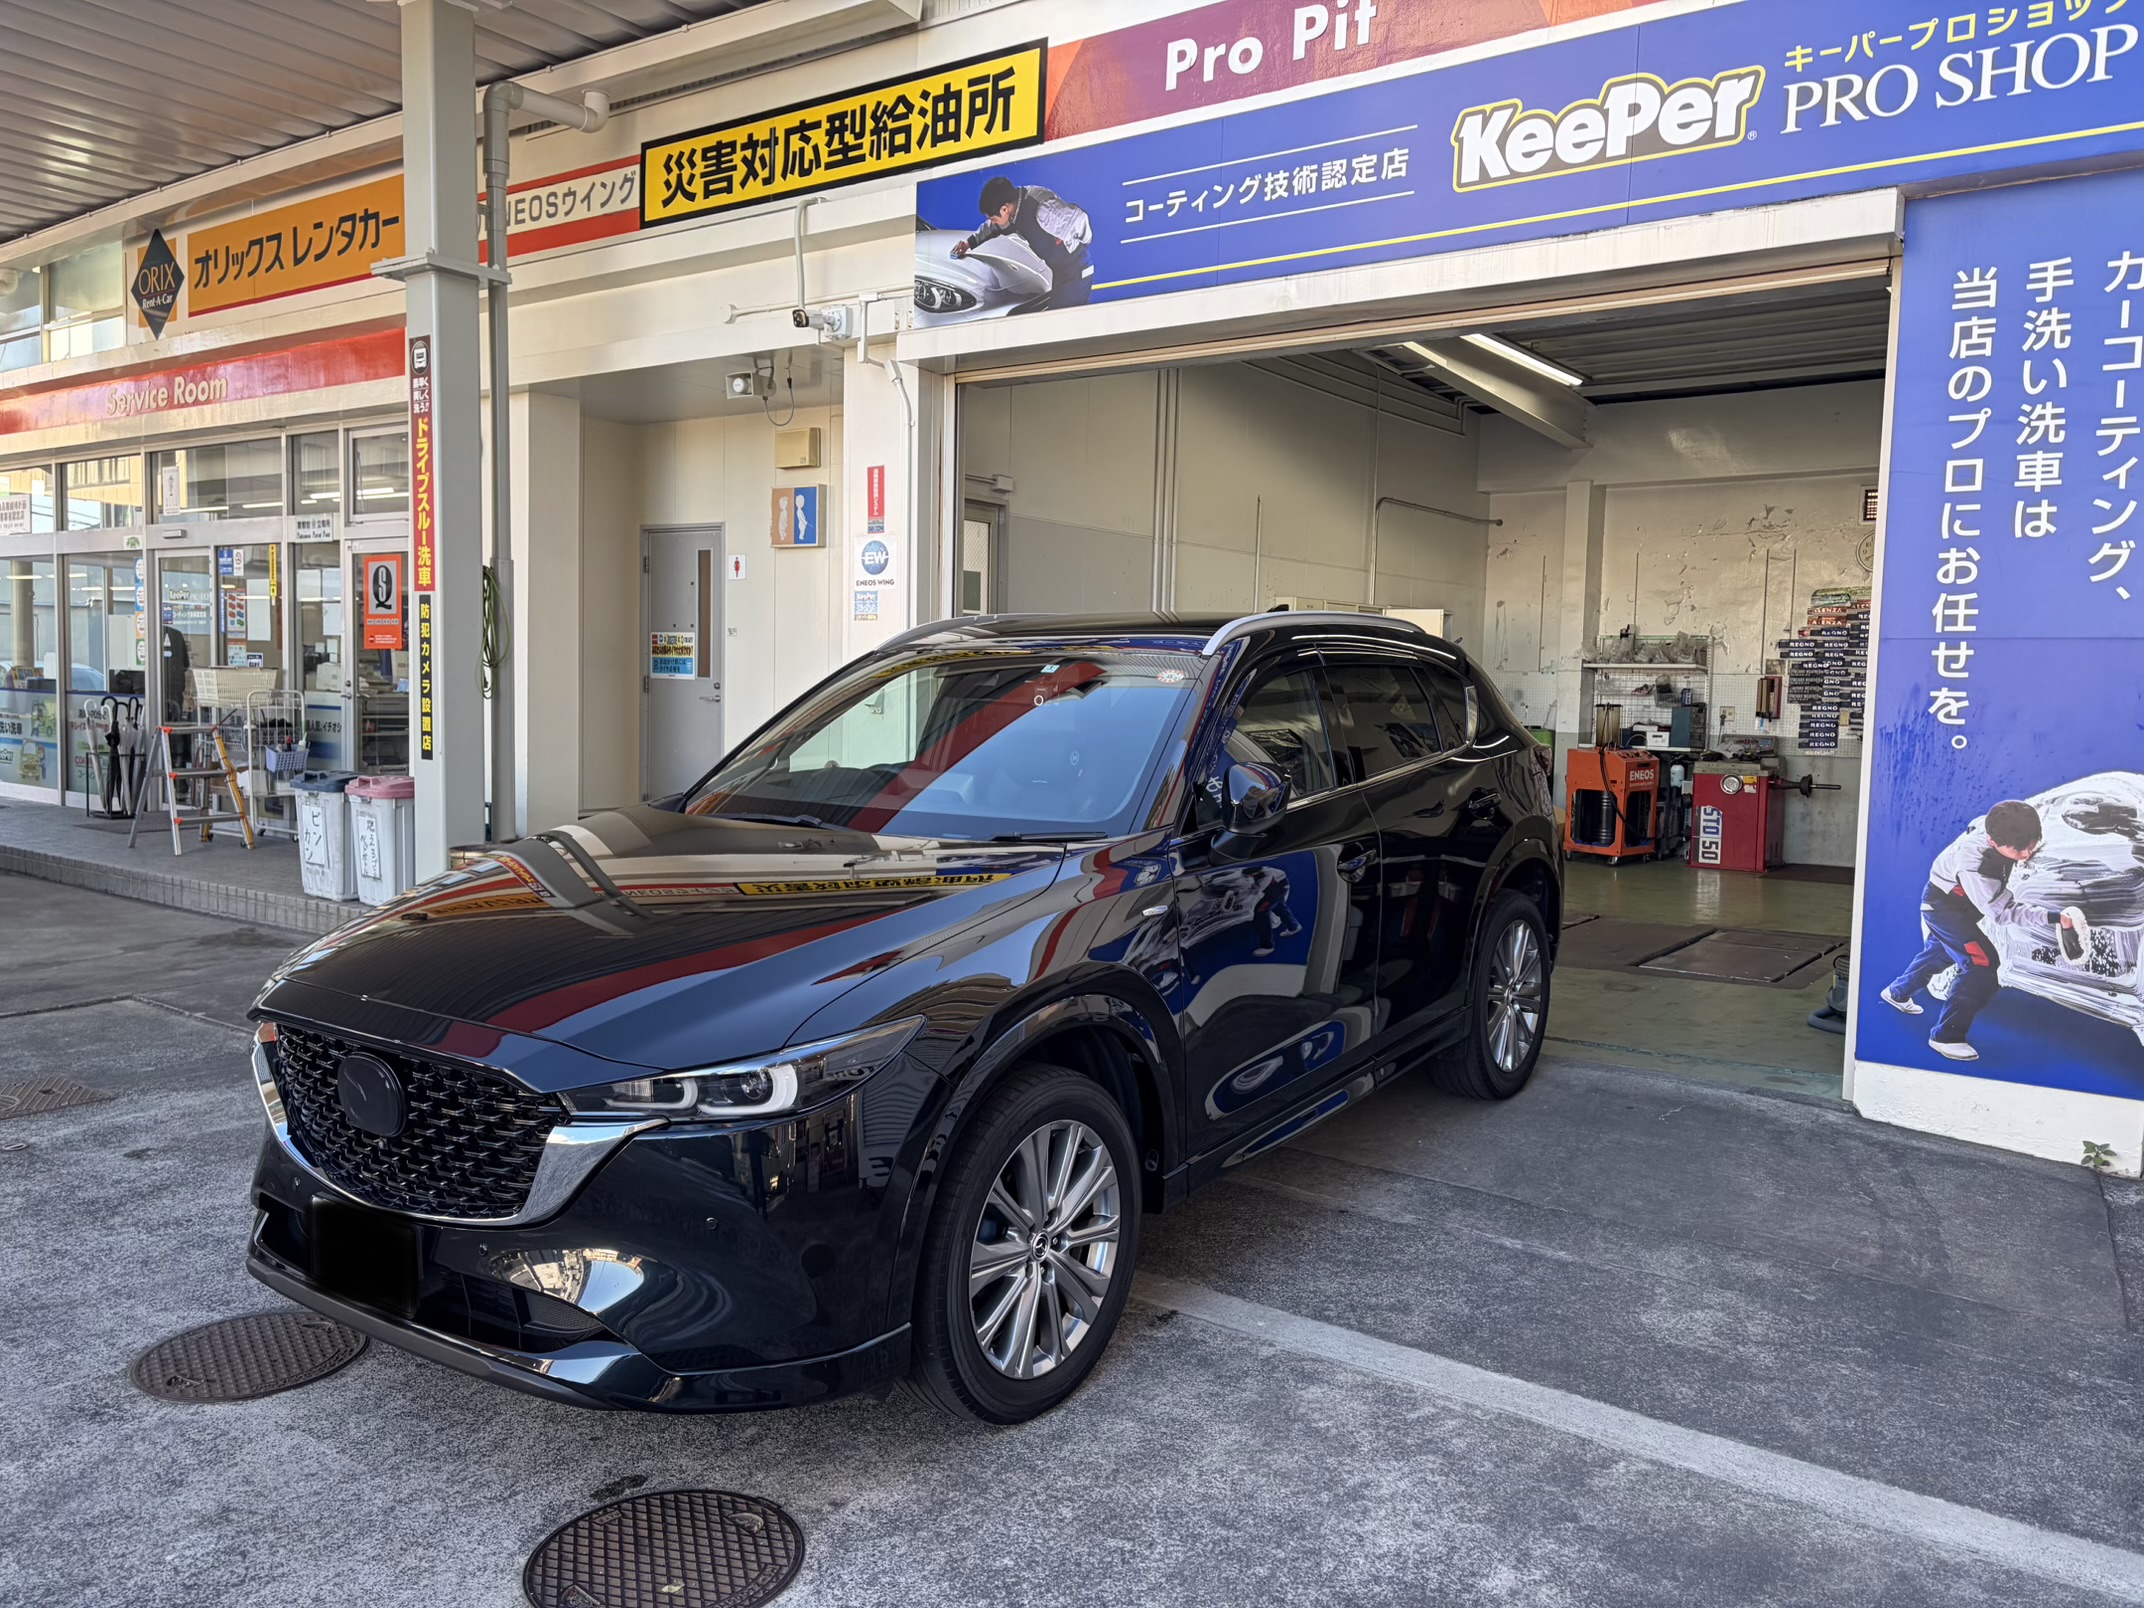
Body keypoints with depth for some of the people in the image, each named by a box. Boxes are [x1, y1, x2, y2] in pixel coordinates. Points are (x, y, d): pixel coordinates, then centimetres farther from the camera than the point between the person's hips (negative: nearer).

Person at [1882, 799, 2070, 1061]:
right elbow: (2002, 911, -33)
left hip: (1964, 901, 9)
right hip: (1944, 904, -9)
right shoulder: (1973, 862, -42)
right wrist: (2052, 918, -40)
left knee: (1941, 952, 29)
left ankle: (1898, 993, 54)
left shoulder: (2002, 828, -23)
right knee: (1984, 967, -18)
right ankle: (1945, 1037, -9)